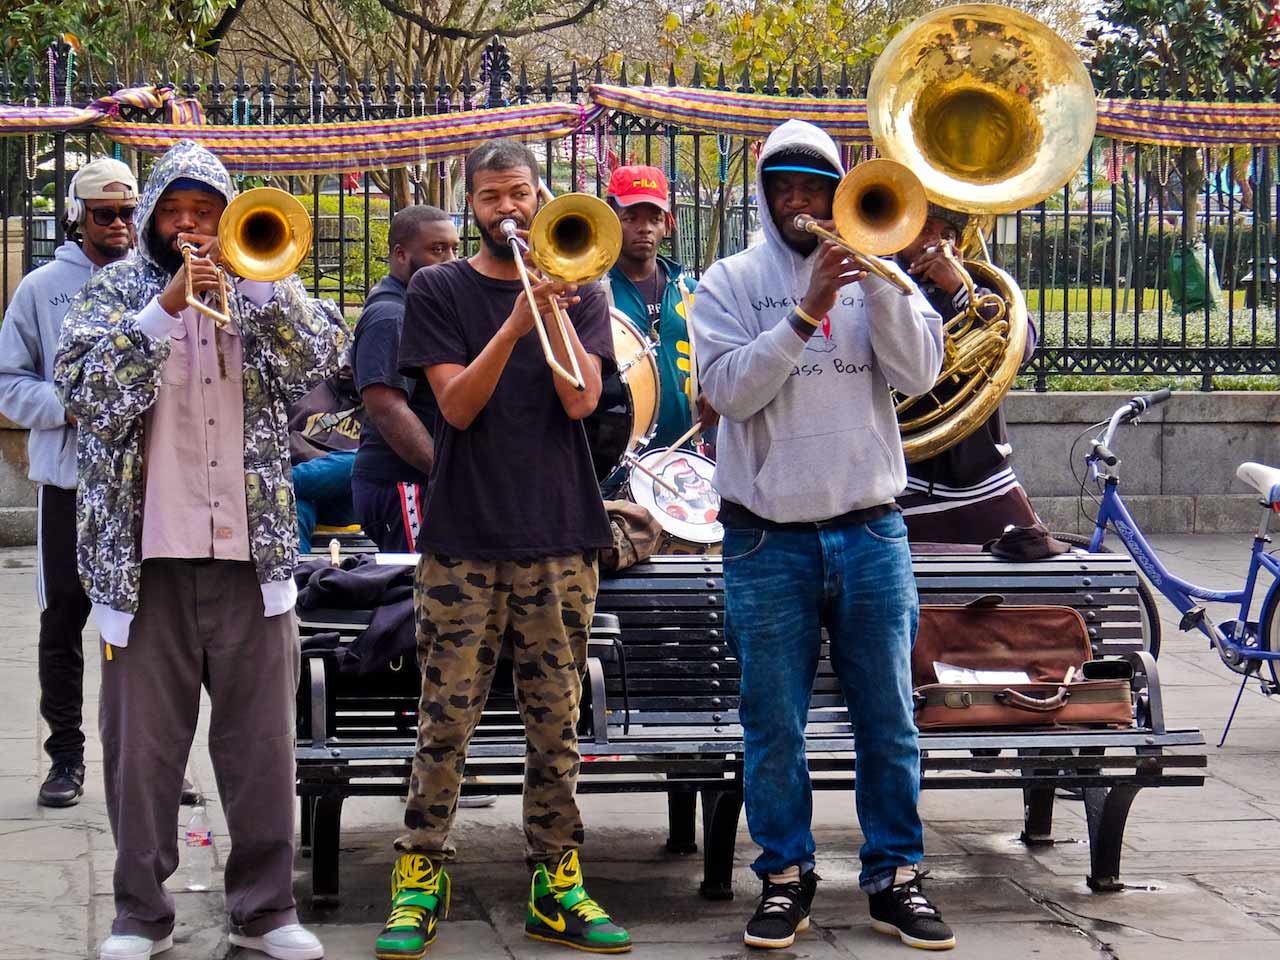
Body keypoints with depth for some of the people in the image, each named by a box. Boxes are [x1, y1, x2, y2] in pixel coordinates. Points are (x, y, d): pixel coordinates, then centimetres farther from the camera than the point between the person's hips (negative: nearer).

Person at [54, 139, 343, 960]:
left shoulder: (259, 289, 11)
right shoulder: (118, 291, 5)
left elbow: (320, 358, -6)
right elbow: (86, 388, -10)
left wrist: (261, 279, -18)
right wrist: (166, 307, -18)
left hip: (252, 552, 2)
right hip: (146, 553, -2)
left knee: (262, 735, 5)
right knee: (143, 738, 2)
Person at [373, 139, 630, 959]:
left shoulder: (579, 291, 10)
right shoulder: (439, 291, 7)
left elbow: (581, 398, -5)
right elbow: (456, 405, -6)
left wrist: (554, 304, -12)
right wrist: (516, 322, -19)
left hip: (560, 537, 1)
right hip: (463, 538, -1)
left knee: (556, 722, 4)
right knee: (446, 719, -2)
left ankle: (557, 885, 10)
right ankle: (421, 879, 5)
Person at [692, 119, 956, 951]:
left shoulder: (876, 273, 8)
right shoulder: (729, 283, 4)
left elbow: (919, 372, -5)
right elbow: (730, 388, -10)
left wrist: (878, 278, -16)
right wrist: (807, 313, -19)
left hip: (871, 530, 1)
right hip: (768, 534, -1)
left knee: (889, 719, 5)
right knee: (774, 726, 3)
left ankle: (894, 876, 14)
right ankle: (786, 876, 14)